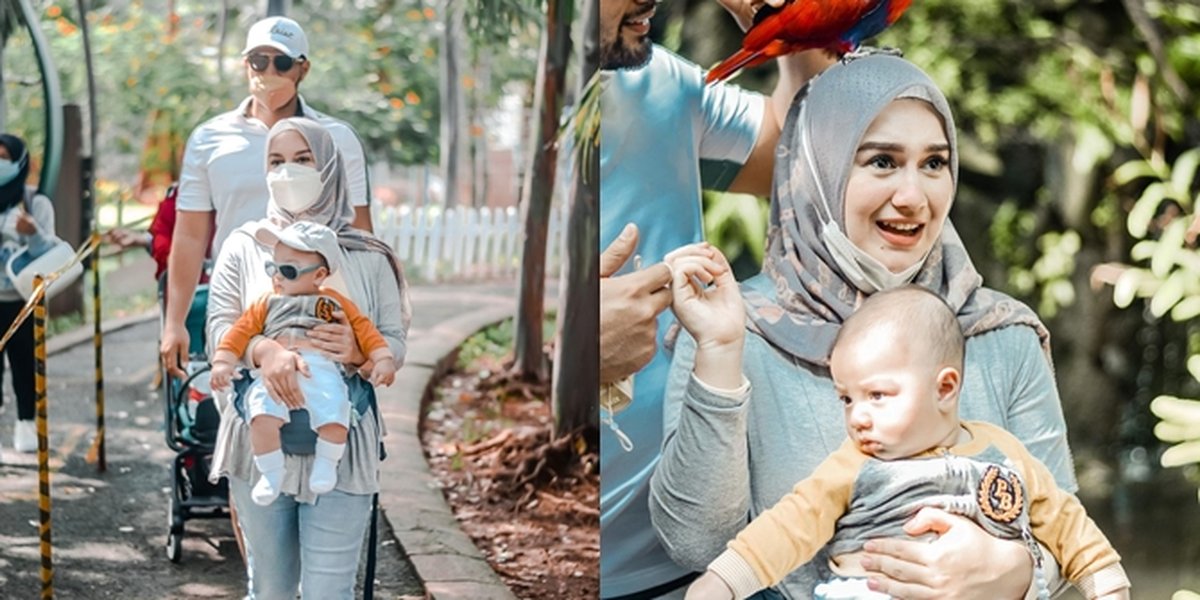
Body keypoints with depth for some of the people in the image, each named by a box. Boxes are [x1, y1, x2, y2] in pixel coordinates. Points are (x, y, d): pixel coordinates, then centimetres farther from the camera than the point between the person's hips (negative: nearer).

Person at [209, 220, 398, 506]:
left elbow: (364, 329, 18)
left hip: (322, 371, -1)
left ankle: (326, 464, 3)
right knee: (262, 416, -29)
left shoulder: (334, 302, 23)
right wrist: (223, 362, 5)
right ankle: (271, 472, -7)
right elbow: (241, 330, 19)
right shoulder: (267, 304, 27)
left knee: (334, 419, -27)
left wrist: (383, 359, 5)